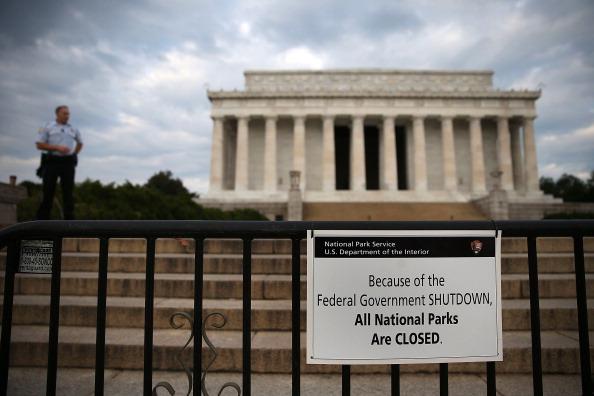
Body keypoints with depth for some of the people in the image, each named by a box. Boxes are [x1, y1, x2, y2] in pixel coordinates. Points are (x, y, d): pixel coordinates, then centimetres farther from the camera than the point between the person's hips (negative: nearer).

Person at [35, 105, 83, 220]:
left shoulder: (73, 129, 15)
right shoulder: (48, 127, 4)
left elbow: (80, 143, 30)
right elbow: (39, 145, -2)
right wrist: (57, 148, -14)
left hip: (68, 162, 3)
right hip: (52, 161, -2)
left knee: (68, 192, 0)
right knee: (48, 192, -2)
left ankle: (69, 221, 1)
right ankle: (41, 220, 4)